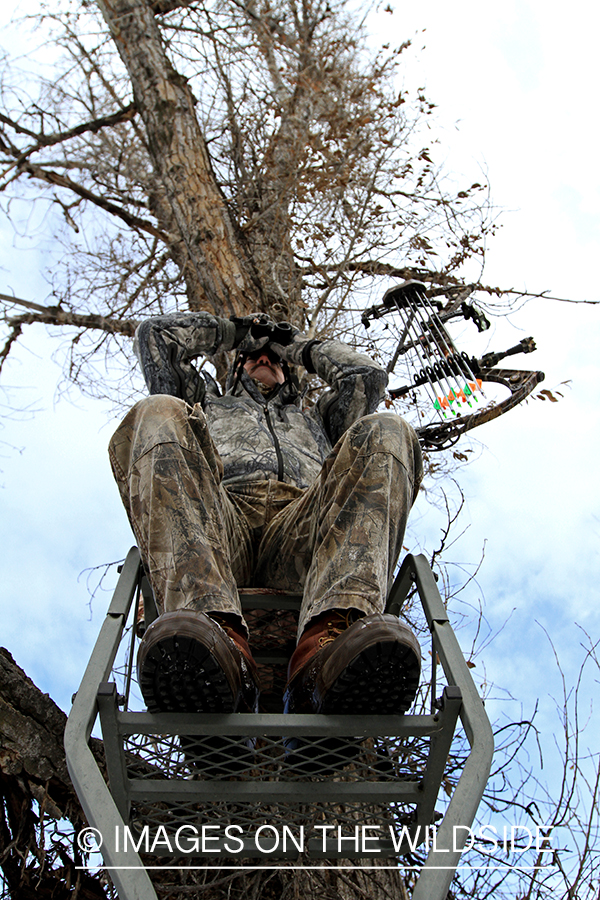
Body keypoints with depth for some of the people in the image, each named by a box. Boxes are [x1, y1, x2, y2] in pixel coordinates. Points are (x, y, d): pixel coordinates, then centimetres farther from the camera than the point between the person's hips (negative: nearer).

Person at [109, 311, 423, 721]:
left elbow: (368, 376, 34)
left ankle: (325, 651, -51)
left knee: (386, 433, -24)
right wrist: (232, 332, 47)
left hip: (300, 531, 1)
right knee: (159, 415, -26)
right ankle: (215, 634, -50)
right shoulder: (208, 403, 44)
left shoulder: (315, 416, 46)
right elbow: (155, 334, 38)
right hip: (220, 522, -1)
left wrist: (302, 348, 47)